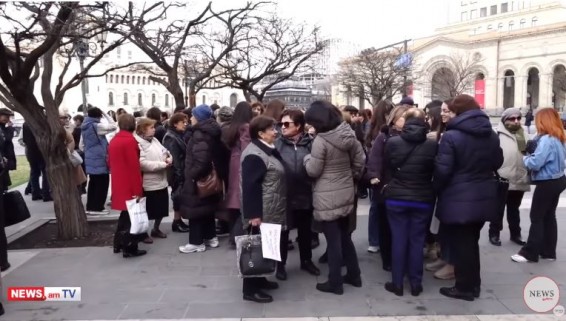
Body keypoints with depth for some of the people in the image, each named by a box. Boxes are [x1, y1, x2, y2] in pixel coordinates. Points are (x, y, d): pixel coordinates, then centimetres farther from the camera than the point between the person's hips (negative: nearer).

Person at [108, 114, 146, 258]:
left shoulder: (113, 140, 10)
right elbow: (134, 166, -19)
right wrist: (138, 189, -17)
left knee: (125, 214, 19)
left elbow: (110, 163, 17)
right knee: (131, 216, 0)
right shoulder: (130, 140, -16)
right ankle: (129, 248, 5)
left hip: (119, 185, 8)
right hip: (130, 186, -8)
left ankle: (118, 244, 26)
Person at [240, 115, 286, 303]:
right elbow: (250, 186, -24)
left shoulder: (268, 150, 13)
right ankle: (250, 289, 10)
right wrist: (253, 214, -25)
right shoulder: (254, 155, -20)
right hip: (261, 212, -10)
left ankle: (259, 280, 30)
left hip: (271, 210, 10)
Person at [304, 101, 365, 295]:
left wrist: (307, 158, 4)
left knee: (333, 240, 3)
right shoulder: (349, 134, 1)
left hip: (327, 197, -7)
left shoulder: (321, 140, -20)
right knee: (345, 236, 20)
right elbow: (360, 159, 8)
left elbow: (313, 171, -14)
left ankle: (335, 283, 15)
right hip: (346, 193, 7)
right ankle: (354, 275, 30)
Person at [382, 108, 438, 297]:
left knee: (398, 240, 8)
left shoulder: (392, 142, -10)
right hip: (423, 199, 0)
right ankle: (416, 284, 18)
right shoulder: (432, 145, -9)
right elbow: (435, 172, 4)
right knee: (417, 241, 9)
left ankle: (397, 284, 15)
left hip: (396, 198, 0)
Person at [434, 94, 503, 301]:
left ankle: (464, 288, 14)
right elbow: (498, 163, 18)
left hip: (458, 199, -7)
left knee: (461, 244, 5)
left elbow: (442, 170, -17)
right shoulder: (492, 135, 7)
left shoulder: (451, 136, -16)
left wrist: (438, 189, -1)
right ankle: (474, 284, 28)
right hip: (484, 197, 7)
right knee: (472, 242, 18)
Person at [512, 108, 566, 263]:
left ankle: (530, 253, 6)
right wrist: (533, 153, 4)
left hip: (547, 184, -9)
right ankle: (548, 251, 23)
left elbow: (535, 163, -26)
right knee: (549, 217, 15)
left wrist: (526, 157, -5)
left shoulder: (546, 139, -22)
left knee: (536, 218, -1)